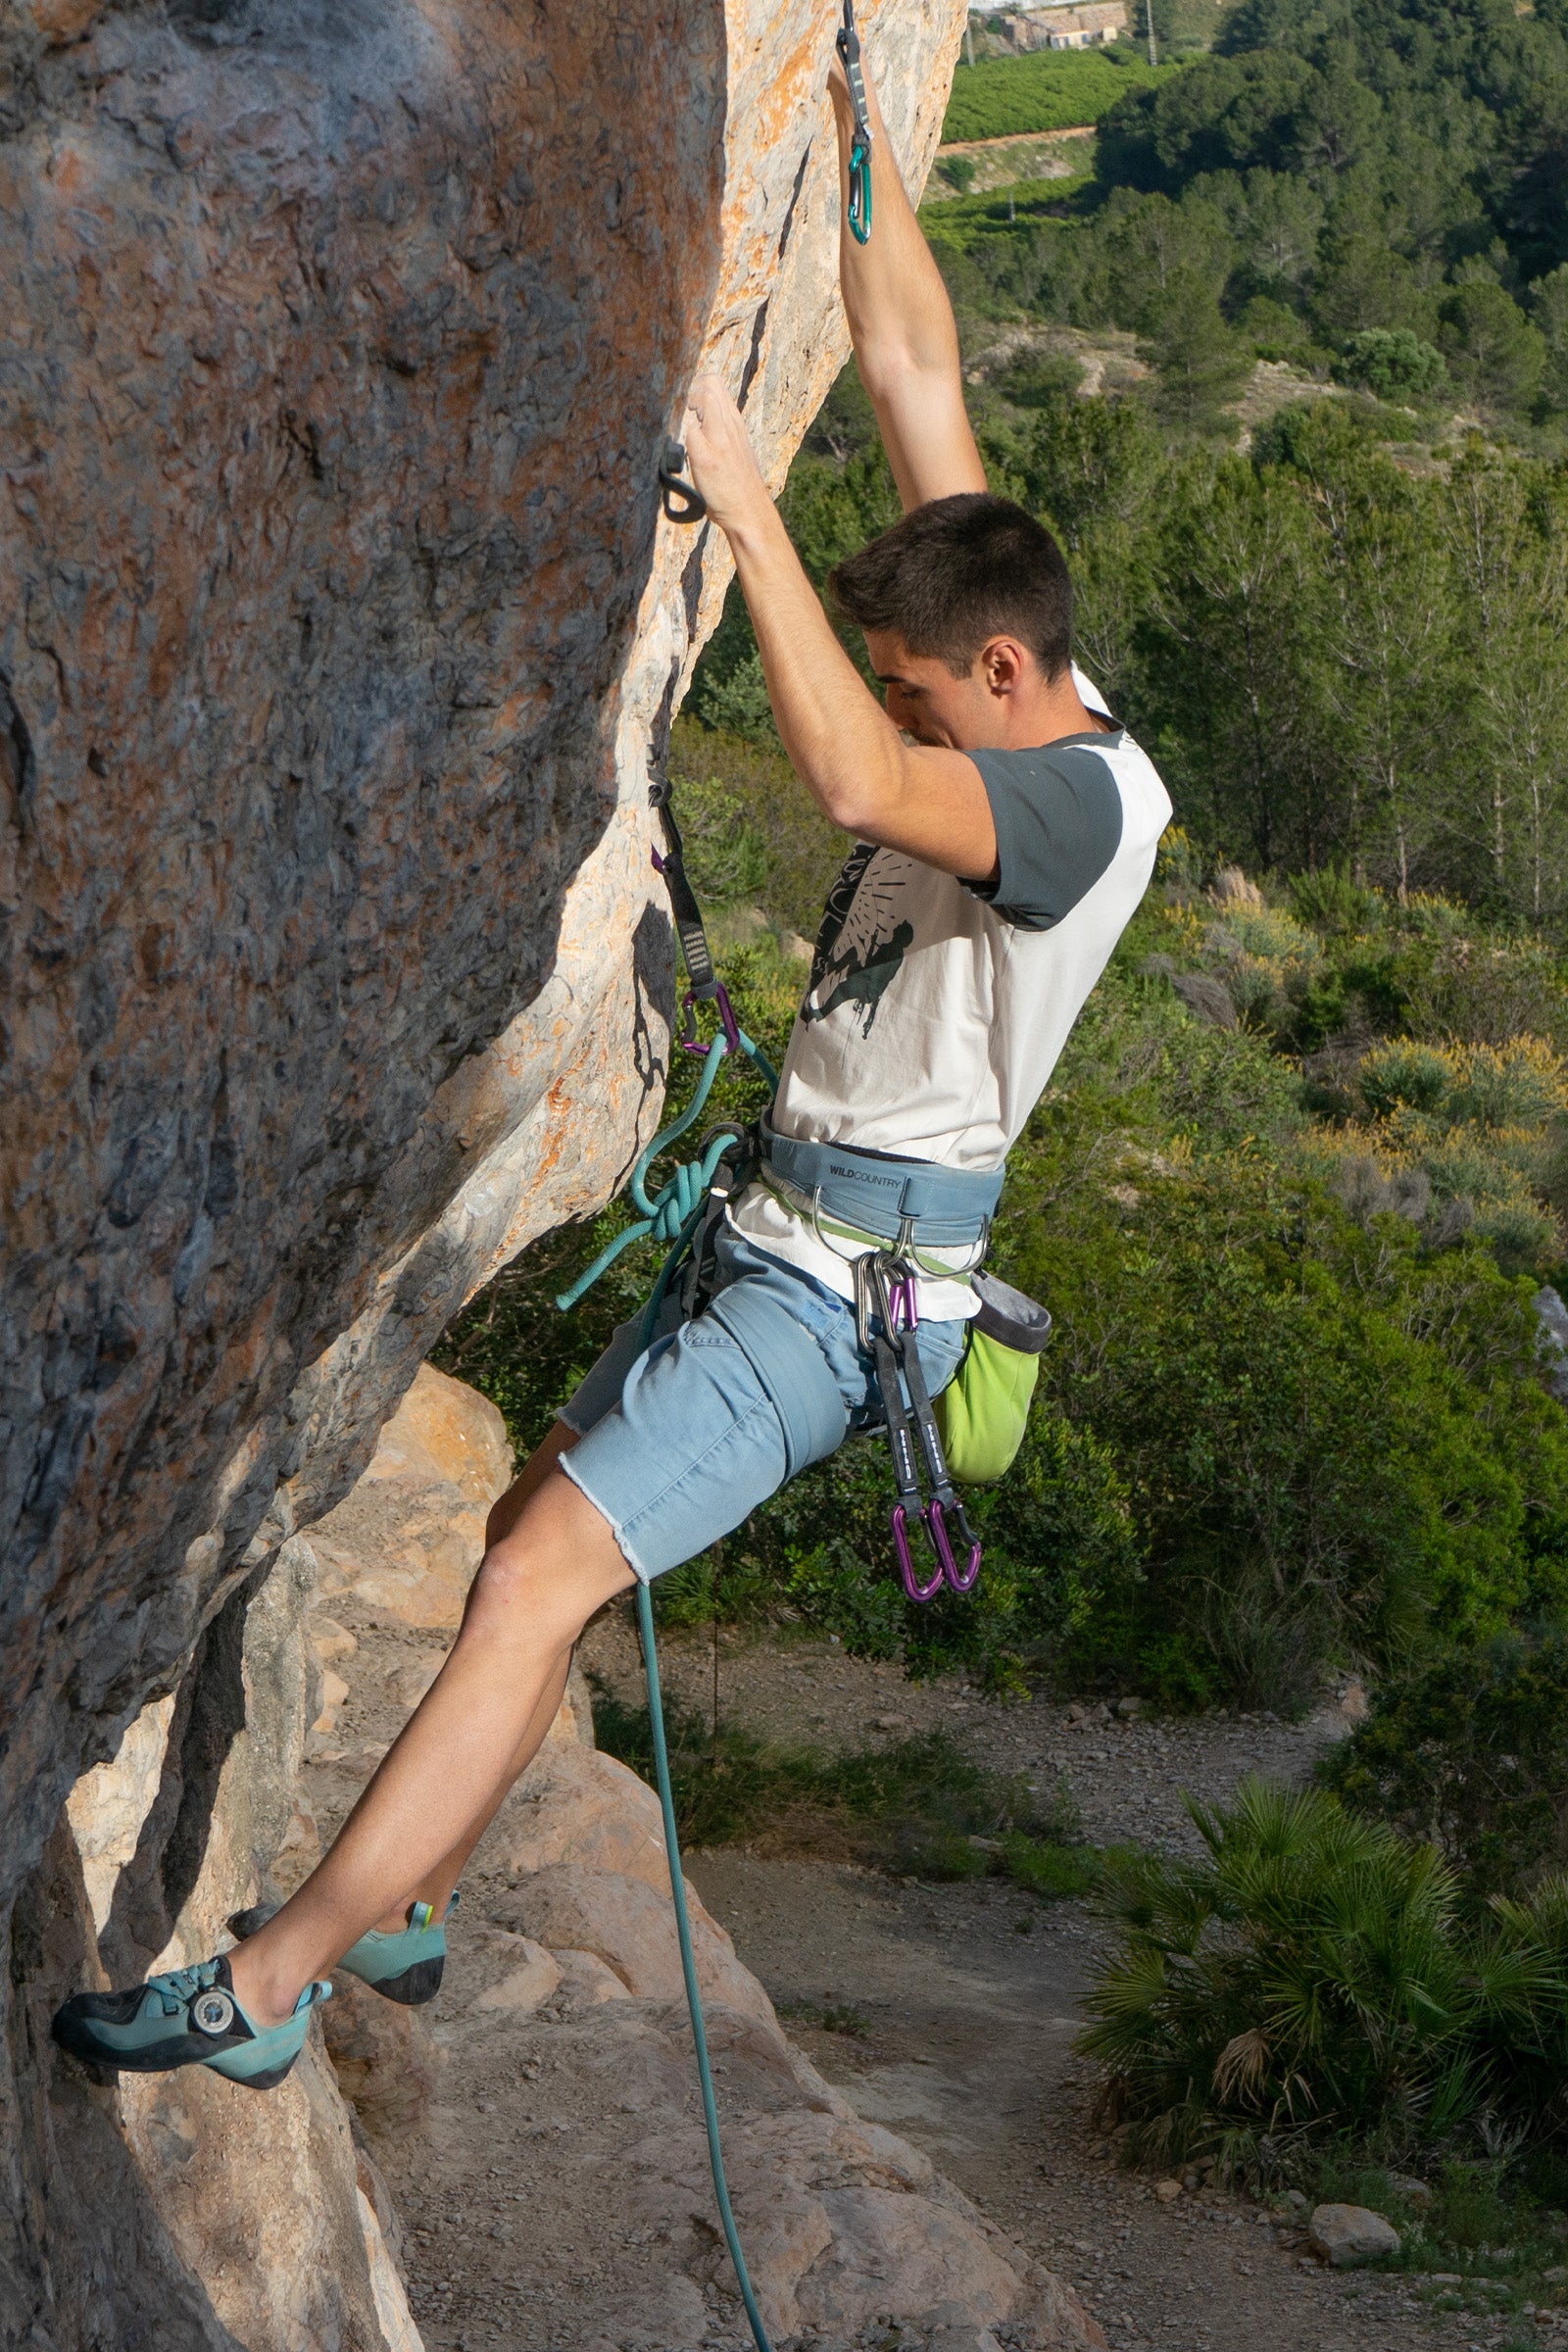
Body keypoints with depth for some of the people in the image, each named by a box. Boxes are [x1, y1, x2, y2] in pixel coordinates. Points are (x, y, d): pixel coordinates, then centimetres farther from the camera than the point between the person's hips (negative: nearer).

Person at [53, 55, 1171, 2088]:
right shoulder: (1017, 689, 6)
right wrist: (853, 125, 8)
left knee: (538, 1581, -16)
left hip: (840, 1290, -10)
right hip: (779, 1234, 10)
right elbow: (918, 368, 9)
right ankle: (401, 1916, 31)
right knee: (538, 1542, 17)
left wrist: (747, 506, -37)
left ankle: (262, 1989, -13)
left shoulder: (1089, 797, -20)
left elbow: (855, 780, -40)